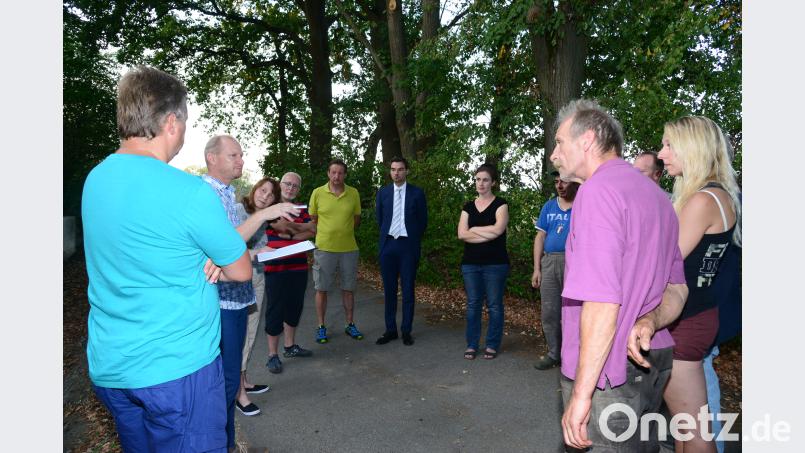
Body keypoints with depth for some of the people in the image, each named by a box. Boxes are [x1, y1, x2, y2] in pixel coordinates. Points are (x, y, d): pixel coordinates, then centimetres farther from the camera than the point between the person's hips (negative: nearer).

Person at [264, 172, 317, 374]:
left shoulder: (300, 209, 14)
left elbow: (312, 230, 0)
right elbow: (282, 226, -21)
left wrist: (290, 233, -12)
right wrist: (300, 228, -5)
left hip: (299, 266, 6)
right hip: (276, 268, -6)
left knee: (295, 307, 15)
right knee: (275, 310, 0)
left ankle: (290, 346, 31)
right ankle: (272, 355, 11)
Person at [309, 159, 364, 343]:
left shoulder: (354, 193, 0)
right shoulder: (317, 193, -3)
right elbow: (313, 220, 5)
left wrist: (344, 232, 4)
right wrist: (326, 234, 1)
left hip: (349, 249, 2)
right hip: (324, 249, -1)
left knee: (348, 288, 12)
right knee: (321, 289, 7)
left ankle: (350, 325, 26)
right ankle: (321, 327, 21)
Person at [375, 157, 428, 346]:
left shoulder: (417, 193, 0)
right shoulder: (383, 192, 7)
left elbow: (423, 221, 5)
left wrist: (413, 238, 9)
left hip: (408, 245, -2)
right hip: (387, 245, 2)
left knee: (408, 290, 3)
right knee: (389, 290, 7)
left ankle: (406, 331, 13)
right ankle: (390, 330, 17)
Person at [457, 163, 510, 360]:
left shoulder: (500, 204, 0)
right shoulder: (468, 207, 10)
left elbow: (498, 228, -16)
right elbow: (461, 234, -3)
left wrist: (474, 229, -5)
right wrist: (488, 234, -11)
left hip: (495, 264, -3)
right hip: (470, 263, 4)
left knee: (494, 305, 4)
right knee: (473, 304, 8)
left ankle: (492, 345, 17)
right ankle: (472, 344, 18)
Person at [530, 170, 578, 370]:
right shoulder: (549, 206, 15)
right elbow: (540, 237, 14)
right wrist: (536, 269, 8)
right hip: (549, 262, 5)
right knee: (549, 312, 7)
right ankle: (554, 354, 21)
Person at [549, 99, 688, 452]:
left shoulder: (598, 190, -18)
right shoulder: (655, 195, 12)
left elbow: (602, 304, -25)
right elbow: (677, 288, 17)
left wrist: (581, 393, -21)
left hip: (609, 370, -9)